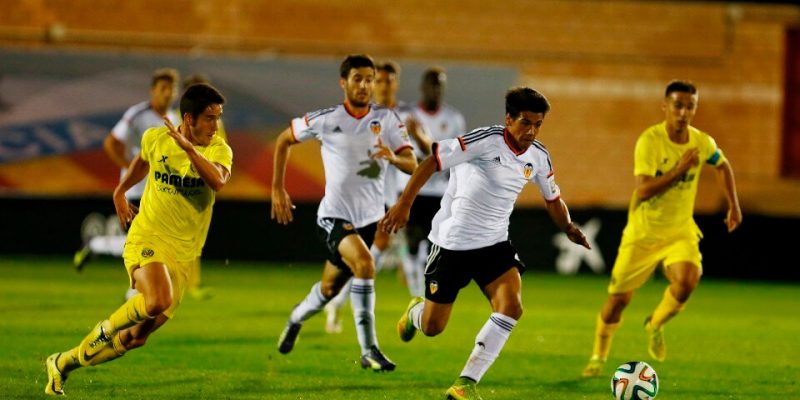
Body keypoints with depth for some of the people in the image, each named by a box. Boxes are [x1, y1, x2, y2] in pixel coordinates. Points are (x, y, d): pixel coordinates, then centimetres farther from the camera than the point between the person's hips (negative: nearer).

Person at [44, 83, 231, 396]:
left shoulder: (219, 150, -7)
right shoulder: (156, 138, -2)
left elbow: (218, 181, -30)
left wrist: (188, 147, -37)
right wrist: (120, 192, 23)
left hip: (183, 253, 2)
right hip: (147, 238, -2)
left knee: (136, 338, 5)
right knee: (158, 300, -35)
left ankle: (62, 364, 26)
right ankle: (108, 328, -5)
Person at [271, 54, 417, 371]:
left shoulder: (387, 119, -1)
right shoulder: (326, 119, -7)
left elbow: (412, 164, -7)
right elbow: (284, 140, 8)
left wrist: (393, 157, -30)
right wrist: (277, 190, 6)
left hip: (370, 217, 4)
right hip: (334, 215, -4)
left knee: (330, 288, 17)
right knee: (364, 263, -30)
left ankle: (296, 319, 50)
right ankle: (369, 350, -26)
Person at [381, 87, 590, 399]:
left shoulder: (539, 157, 0)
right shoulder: (487, 140, -20)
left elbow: (553, 199, 17)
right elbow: (432, 161, -20)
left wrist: (568, 227, -1)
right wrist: (404, 203, -23)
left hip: (495, 244, 5)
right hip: (452, 242, -5)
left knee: (511, 308, -20)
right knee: (432, 327, 3)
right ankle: (416, 311, 44)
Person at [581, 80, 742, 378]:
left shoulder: (702, 142, -4)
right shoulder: (649, 140, -20)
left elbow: (723, 166, 20)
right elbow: (643, 191, -28)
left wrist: (734, 205, 16)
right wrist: (679, 170, -33)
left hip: (680, 230, 3)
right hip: (643, 231, -2)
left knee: (687, 280, -27)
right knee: (618, 299, 3)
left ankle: (655, 325, 5)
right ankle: (598, 357, 29)